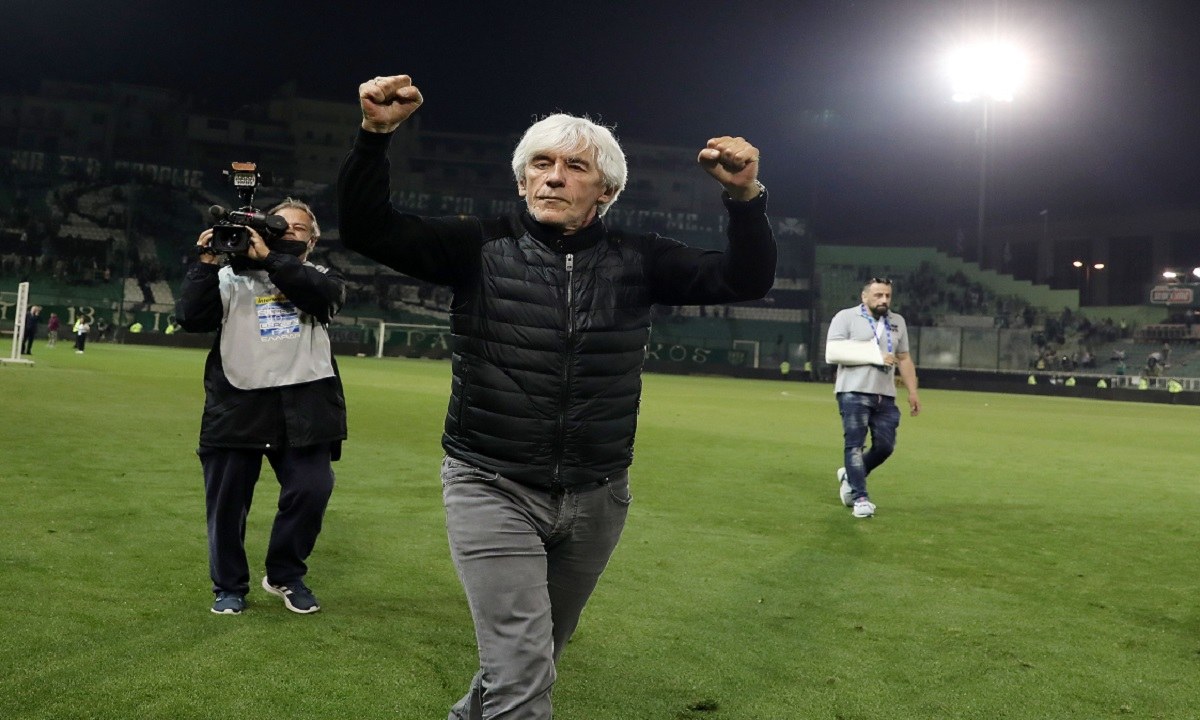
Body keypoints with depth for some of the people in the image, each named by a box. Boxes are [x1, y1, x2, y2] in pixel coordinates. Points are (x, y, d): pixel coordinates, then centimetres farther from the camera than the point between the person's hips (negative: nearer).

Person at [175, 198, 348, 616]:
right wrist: (208, 263, -7)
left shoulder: (319, 278, 11)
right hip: (237, 404, 1)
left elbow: (325, 295, -14)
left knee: (312, 490, -8)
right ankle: (229, 586, 28)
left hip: (302, 405, 0)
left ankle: (285, 575, 17)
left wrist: (269, 257, -16)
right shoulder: (232, 276, 11)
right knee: (227, 501, 8)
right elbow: (190, 318, 0)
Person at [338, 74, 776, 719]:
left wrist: (745, 199, -21)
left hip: (596, 498, 4)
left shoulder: (636, 261, 0)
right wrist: (375, 135, -24)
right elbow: (366, 229, -9)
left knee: (533, 658, 23)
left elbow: (746, 281, -4)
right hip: (493, 488, -3)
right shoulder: (481, 247, -5)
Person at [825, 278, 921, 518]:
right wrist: (875, 355, -14)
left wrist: (912, 392, 13)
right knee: (855, 444, -5)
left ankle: (849, 476, 26)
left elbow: (904, 359, 21)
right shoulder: (845, 317, -2)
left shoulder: (898, 322, 16)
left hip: (885, 396, 5)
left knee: (885, 446, 2)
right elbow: (832, 353, -12)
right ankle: (860, 498, 1)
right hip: (853, 393, -5)